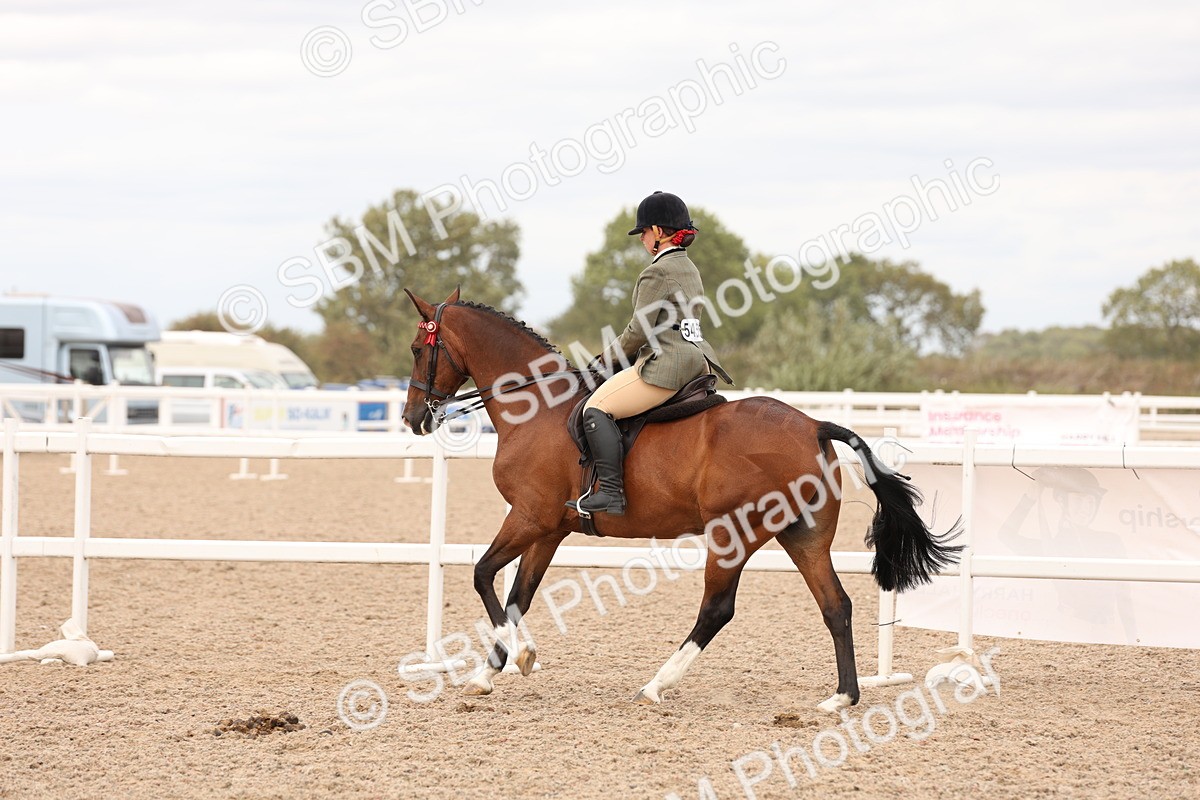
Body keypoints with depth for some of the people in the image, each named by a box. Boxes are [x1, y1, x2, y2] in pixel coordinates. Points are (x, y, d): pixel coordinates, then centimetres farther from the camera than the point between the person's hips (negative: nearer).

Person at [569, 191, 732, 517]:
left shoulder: (657, 273, -12)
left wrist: (613, 353, 3)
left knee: (597, 407, -12)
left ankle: (610, 493, -23)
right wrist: (622, 351, 21)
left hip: (666, 365, -11)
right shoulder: (689, 269, 18)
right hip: (696, 363, 11)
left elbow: (640, 330, -15)